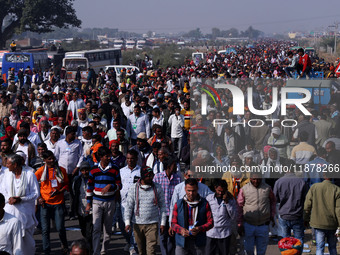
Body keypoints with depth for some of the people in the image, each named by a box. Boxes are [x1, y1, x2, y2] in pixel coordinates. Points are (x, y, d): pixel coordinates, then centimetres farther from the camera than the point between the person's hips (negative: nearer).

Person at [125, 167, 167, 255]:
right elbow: (129, 207, 4)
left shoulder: (157, 188, 2)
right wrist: (127, 223, -6)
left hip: (152, 224, -1)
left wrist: (163, 223, 3)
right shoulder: (133, 189, 2)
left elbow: (162, 206, 7)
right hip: (137, 225, 1)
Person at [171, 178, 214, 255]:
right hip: (182, 243, 0)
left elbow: (210, 222, 3)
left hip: (198, 243, 0)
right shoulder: (178, 204, 6)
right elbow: (173, 223, 7)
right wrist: (181, 230, -15)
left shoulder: (204, 204, 3)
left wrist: (199, 229, -16)